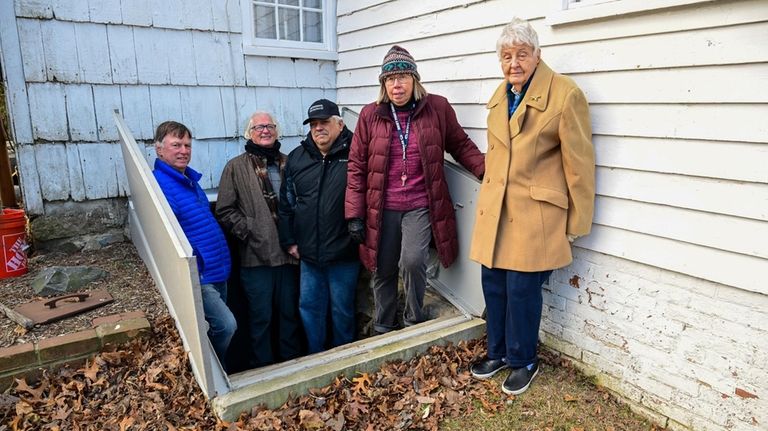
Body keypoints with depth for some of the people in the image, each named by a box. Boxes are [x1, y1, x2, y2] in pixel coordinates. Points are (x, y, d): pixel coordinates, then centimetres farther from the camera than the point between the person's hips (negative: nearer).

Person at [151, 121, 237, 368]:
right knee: (226, 326, -14)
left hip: (218, 271, 9)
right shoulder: (158, 184, -15)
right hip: (197, 277, -9)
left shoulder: (190, 179, 13)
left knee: (219, 326, 17)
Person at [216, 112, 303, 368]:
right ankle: (263, 366, 24)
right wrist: (249, 231, -12)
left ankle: (292, 363, 31)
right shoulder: (236, 167, 2)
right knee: (261, 316, 6)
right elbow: (225, 211, -1)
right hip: (256, 256, -3)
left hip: (289, 252, 3)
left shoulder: (288, 164, 10)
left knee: (290, 312, 15)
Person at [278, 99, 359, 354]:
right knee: (309, 307, 16)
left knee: (342, 310, 11)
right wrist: (289, 241, 9)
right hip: (308, 254, 5)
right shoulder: (297, 158, 7)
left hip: (344, 254, -4)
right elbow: (286, 203, 11)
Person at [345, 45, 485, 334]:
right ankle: (382, 329, 32)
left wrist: (485, 170, -8)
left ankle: (414, 323, 7)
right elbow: (357, 167, 2)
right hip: (381, 209, 2)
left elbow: (460, 145, 9)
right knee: (383, 270, 9)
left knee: (413, 261, -20)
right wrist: (354, 215, -1)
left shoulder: (437, 108, -1)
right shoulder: (370, 115, 1)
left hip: (420, 206, -1)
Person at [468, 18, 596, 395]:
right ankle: (498, 352, 33)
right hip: (495, 211, 6)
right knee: (494, 285, 12)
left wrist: (576, 224, -5)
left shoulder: (565, 95, -11)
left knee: (522, 289, 1)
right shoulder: (499, 96, 10)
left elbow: (579, 164, -9)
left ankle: (523, 361, 25)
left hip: (535, 214, -6)